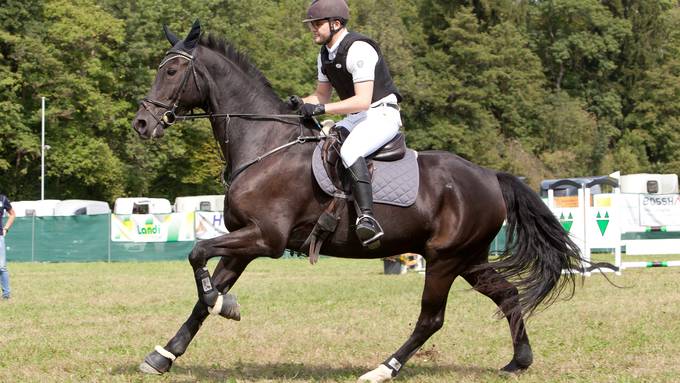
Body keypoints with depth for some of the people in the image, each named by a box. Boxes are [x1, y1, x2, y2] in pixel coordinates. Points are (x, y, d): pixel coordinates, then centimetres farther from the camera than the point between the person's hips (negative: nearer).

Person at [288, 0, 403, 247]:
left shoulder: (358, 49, -19)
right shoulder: (325, 55, 10)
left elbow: (363, 100, -26)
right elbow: (322, 95, 21)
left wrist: (320, 109, -28)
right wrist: (301, 104, -1)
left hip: (382, 115, -10)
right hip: (355, 118, 10)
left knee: (349, 151, -35)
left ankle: (367, 218, -47)